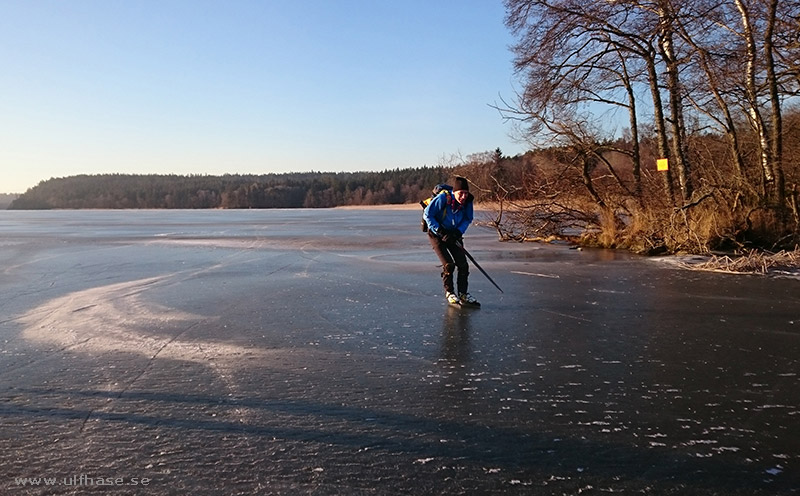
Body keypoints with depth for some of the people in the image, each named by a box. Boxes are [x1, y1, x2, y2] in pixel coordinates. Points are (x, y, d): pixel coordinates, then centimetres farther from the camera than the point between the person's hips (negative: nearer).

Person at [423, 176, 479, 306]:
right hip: (436, 234, -5)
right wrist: (440, 231, -23)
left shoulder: (467, 201, -14)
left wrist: (458, 232, -15)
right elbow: (427, 214, -20)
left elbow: (467, 219, 2)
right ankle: (449, 293, 6)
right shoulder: (442, 198, -28)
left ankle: (463, 294, 11)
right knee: (448, 264, -14)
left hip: (454, 234, 5)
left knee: (463, 265, -3)